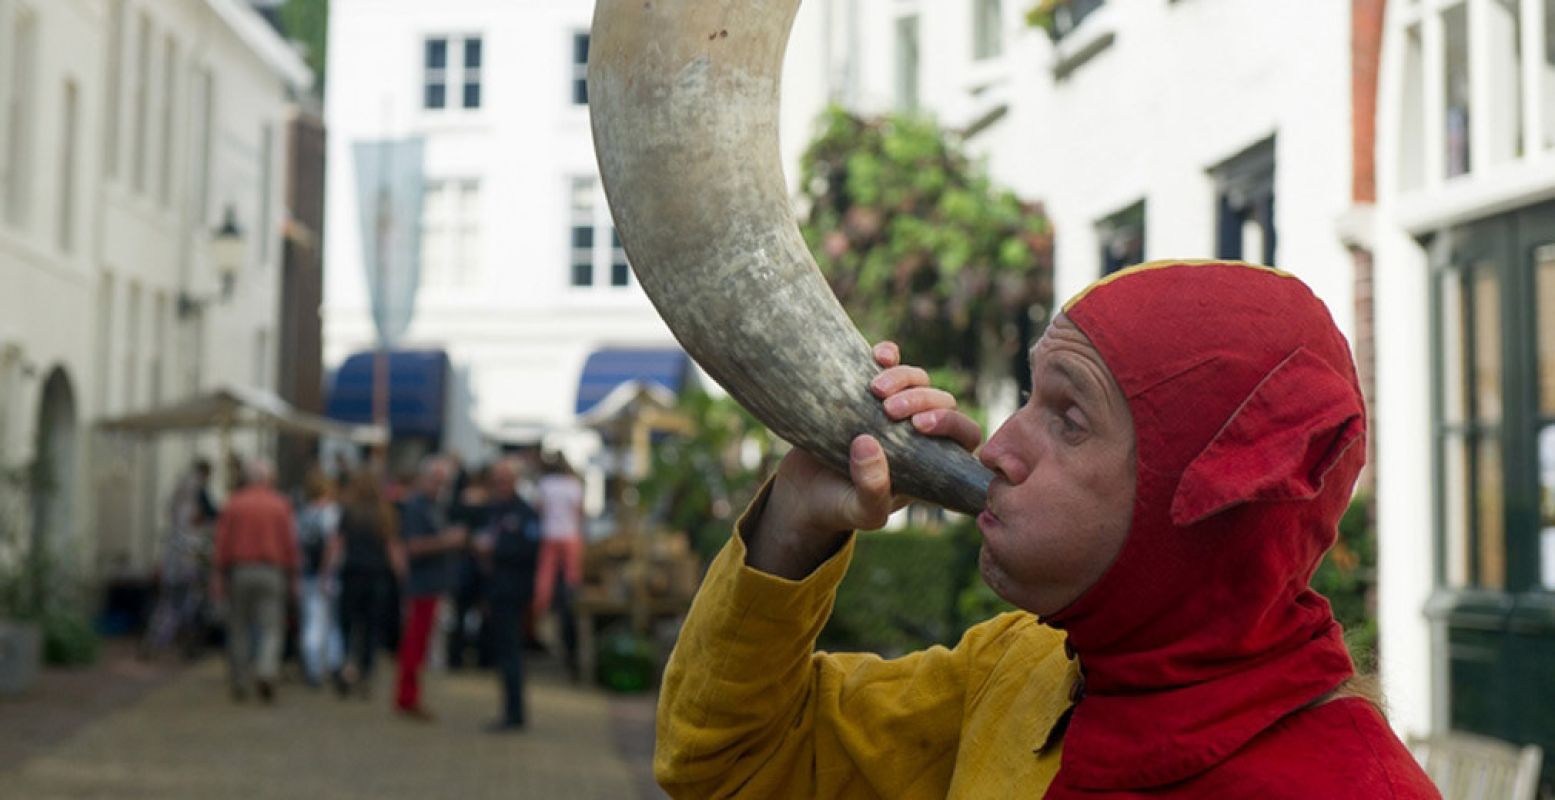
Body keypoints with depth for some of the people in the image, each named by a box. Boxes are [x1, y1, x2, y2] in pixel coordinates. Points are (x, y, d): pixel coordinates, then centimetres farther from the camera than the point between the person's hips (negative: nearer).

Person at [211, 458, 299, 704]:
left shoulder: (234, 504, 3)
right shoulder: (281, 506, 1)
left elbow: (222, 544, -1)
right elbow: (290, 544, -1)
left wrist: (218, 576, 2)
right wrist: (292, 578, 5)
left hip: (240, 571, 1)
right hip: (272, 572, -1)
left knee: (239, 628, 10)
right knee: (270, 627, 0)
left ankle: (239, 682, 13)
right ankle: (267, 670, -23)